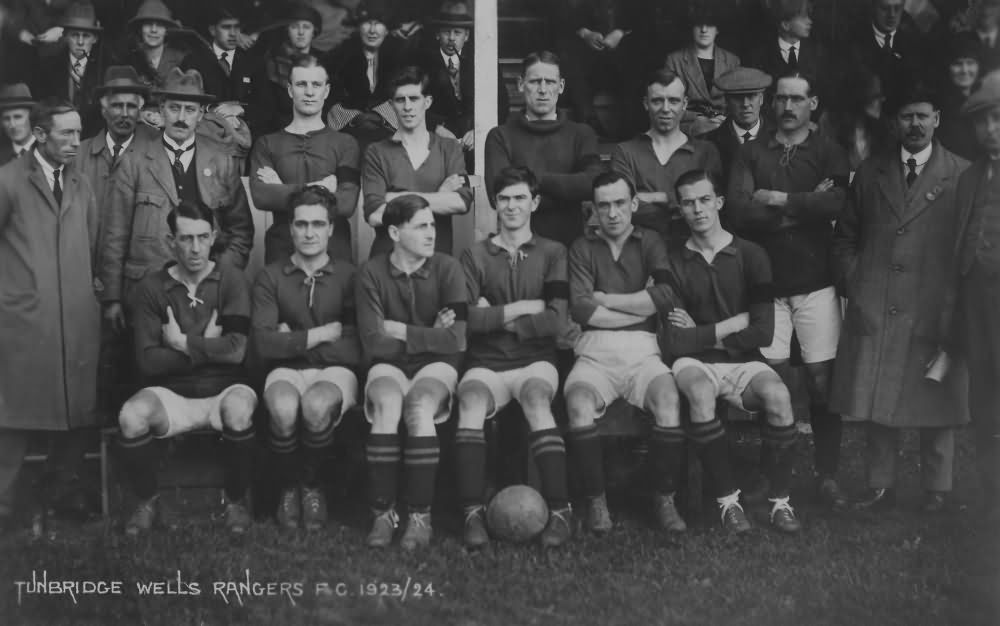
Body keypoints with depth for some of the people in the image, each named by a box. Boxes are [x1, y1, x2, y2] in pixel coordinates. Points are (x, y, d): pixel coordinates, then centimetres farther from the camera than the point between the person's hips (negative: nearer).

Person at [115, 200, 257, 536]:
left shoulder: (231, 279, -1)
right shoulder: (151, 288, 1)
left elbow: (235, 350, -13)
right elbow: (148, 361, -7)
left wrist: (181, 341, -10)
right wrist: (207, 347, -10)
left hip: (224, 389, -1)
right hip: (171, 392, 1)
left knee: (239, 410, -35)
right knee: (131, 416, -30)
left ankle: (235, 499, -7)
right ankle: (147, 501, -2)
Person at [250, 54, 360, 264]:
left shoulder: (345, 144, 5)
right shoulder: (267, 144, 8)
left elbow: (347, 203, -9)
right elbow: (260, 196, -7)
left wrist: (282, 191, -6)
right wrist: (315, 188, -12)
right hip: (282, 250, 1)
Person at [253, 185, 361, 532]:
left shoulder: (348, 276, 5)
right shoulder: (270, 277, 7)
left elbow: (357, 348, -5)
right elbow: (264, 343, -7)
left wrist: (294, 340, -7)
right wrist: (323, 334, -8)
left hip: (335, 371, -1)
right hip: (287, 370, 1)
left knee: (316, 405, -36)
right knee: (283, 408, -35)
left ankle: (312, 485, -5)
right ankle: (288, 487, -5)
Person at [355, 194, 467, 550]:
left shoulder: (447, 269, -3)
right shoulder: (372, 273, -3)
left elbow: (456, 340, -11)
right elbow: (374, 344, -10)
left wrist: (402, 331, -9)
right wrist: (428, 336, -10)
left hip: (436, 365, 0)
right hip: (389, 365, 0)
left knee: (419, 408, -32)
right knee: (387, 406, -32)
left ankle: (420, 516, -24)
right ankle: (382, 513, -24)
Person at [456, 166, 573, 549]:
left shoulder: (552, 254, 10)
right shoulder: (475, 256, 11)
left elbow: (556, 321, -3)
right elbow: (467, 318, -4)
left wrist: (495, 317, -2)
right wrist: (523, 308, -6)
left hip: (535, 362, -1)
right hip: (486, 364, 1)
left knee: (536, 399, -34)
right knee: (470, 402, -32)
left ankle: (560, 512, -33)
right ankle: (472, 514, -31)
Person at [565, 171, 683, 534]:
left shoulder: (650, 243, 14)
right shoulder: (583, 249, 13)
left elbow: (667, 297, -5)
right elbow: (581, 310, -4)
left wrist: (605, 299, -2)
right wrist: (644, 306, -2)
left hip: (642, 351, 0)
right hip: (595, 353, 0)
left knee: (668, 399, -30)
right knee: (579, 403, -31)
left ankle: (665, 500, -14)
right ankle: (595, 501, -16)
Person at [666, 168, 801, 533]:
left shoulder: (750, 255, 2)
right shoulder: (674, 262, 1)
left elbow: (763, 333, -6)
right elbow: (677, 343, -7)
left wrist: (703, 333, -4)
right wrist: (734, 324, -7)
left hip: (744, 363, 1)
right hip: (696, 364, -1)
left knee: (778, 395, -30)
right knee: (700, 393, -35)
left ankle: (780, 501, -12)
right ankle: (727, 500, -20)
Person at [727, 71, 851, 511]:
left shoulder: (828, 153, 7)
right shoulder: (750, 154, 10)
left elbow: (835, 203, -12)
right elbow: (740, 213, -5)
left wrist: (778, 200, -7)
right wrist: (805, 205, -7)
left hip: (816, 281, -1)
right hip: (766, 281, 1)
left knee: (822, 381, -2)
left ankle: (827, 475, 9)